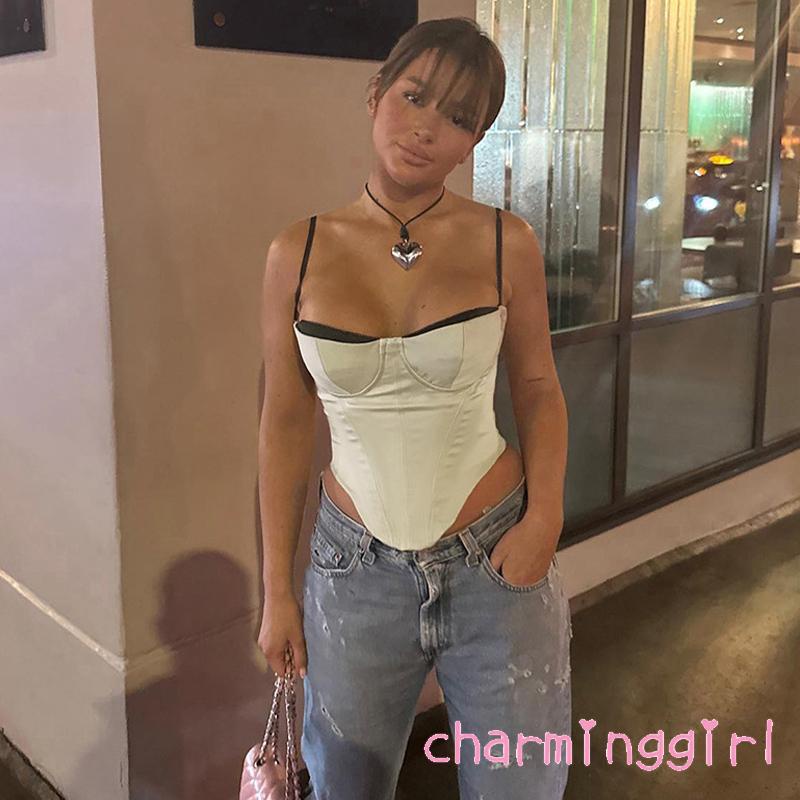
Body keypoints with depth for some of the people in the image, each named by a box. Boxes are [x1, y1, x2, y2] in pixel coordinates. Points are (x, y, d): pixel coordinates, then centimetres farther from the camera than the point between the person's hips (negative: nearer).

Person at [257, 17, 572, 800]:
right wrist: (276, 588, 3)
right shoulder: (298, 252, -5)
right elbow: (286, 421, 1)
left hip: (495, 562, 0)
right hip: (354, 568, 1)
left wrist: (545, 517, -11)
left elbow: (537, 388, 5)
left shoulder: (505, 243, -7)